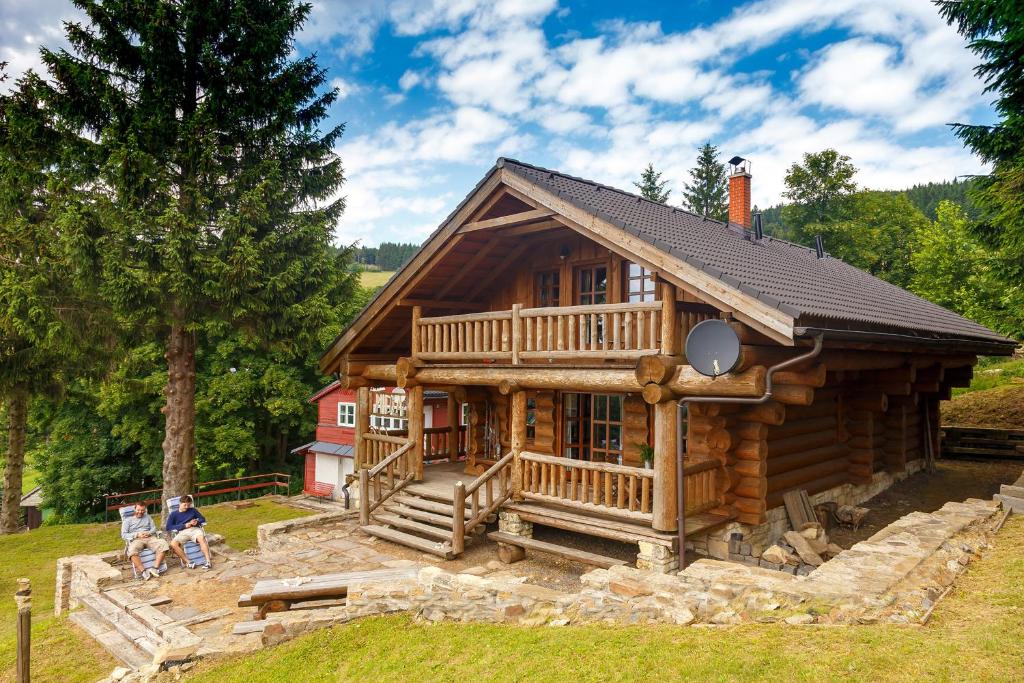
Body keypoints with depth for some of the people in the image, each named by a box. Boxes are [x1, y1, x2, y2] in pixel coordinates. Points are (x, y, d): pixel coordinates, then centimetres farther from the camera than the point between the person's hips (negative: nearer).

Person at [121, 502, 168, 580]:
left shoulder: (148, 517, 27)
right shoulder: (127, 520, 18)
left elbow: (154, 528, 17)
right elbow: (124, 534, 6)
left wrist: (148, 533, -7)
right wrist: (137, 535, -9)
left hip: (150, 538, 2)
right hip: (136, 540, -2)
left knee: (163, 543, -31)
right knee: (132, 551, -40)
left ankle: (155, 568, -35)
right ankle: (143, 571, -40)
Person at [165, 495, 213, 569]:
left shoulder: (192, 510, 19)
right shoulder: (173, 514, 16)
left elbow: (203, 519, 21)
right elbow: (168, 527, 4)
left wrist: (197, 522, -3)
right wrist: (184, 526, -6)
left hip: (194, 529, -1)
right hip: (182, 532, 1)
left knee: (201, 538, -35)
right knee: (173, 544, -31)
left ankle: (208, 561, -39)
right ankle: (188, 562, -22)